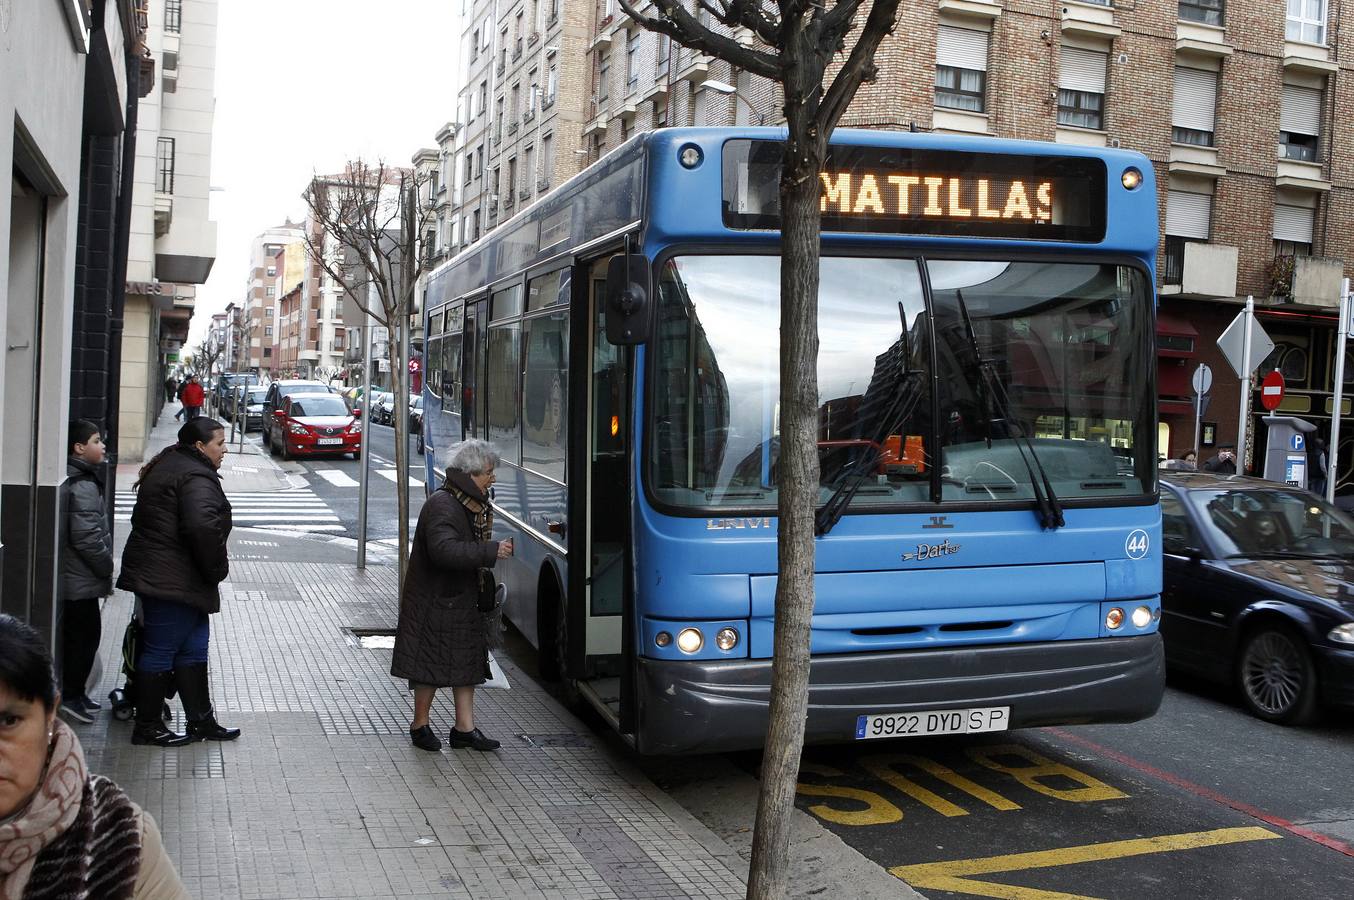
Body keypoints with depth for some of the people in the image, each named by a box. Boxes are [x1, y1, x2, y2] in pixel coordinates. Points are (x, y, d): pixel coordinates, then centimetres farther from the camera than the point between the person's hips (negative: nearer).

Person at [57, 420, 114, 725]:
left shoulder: (74, 479, 11)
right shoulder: (84, 486, -20)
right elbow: (87, 538, -25)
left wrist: (104, 566, 17)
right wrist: (107, 567, -12)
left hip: (71, 578, 10)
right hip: (81, 581, -10)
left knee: (77, 634, 16)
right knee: (85, 634, 0)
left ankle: (73, 693, 25)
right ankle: (70, 696, 7)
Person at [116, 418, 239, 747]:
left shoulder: (167, 467, 16)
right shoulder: (196, 478, -18)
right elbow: (203, 527, -33)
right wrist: (217, 569, -18)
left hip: (153, 572, 11)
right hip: (173, 581, -11)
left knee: (194, 646, 15)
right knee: (161, 650, 0)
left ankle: (201, 720, 22)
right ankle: (147, 727, 10)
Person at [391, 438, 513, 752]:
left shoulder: (476, 504, 8)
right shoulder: (441, 505, -22)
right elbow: (444, 550, -35)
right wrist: (492, 551, -33)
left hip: (461, 598, 9)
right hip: (433, 600, -9)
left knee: (467, 661, 10)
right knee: (432, 664, 2)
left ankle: (464, 728, 17)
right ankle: (420, 725, 19)